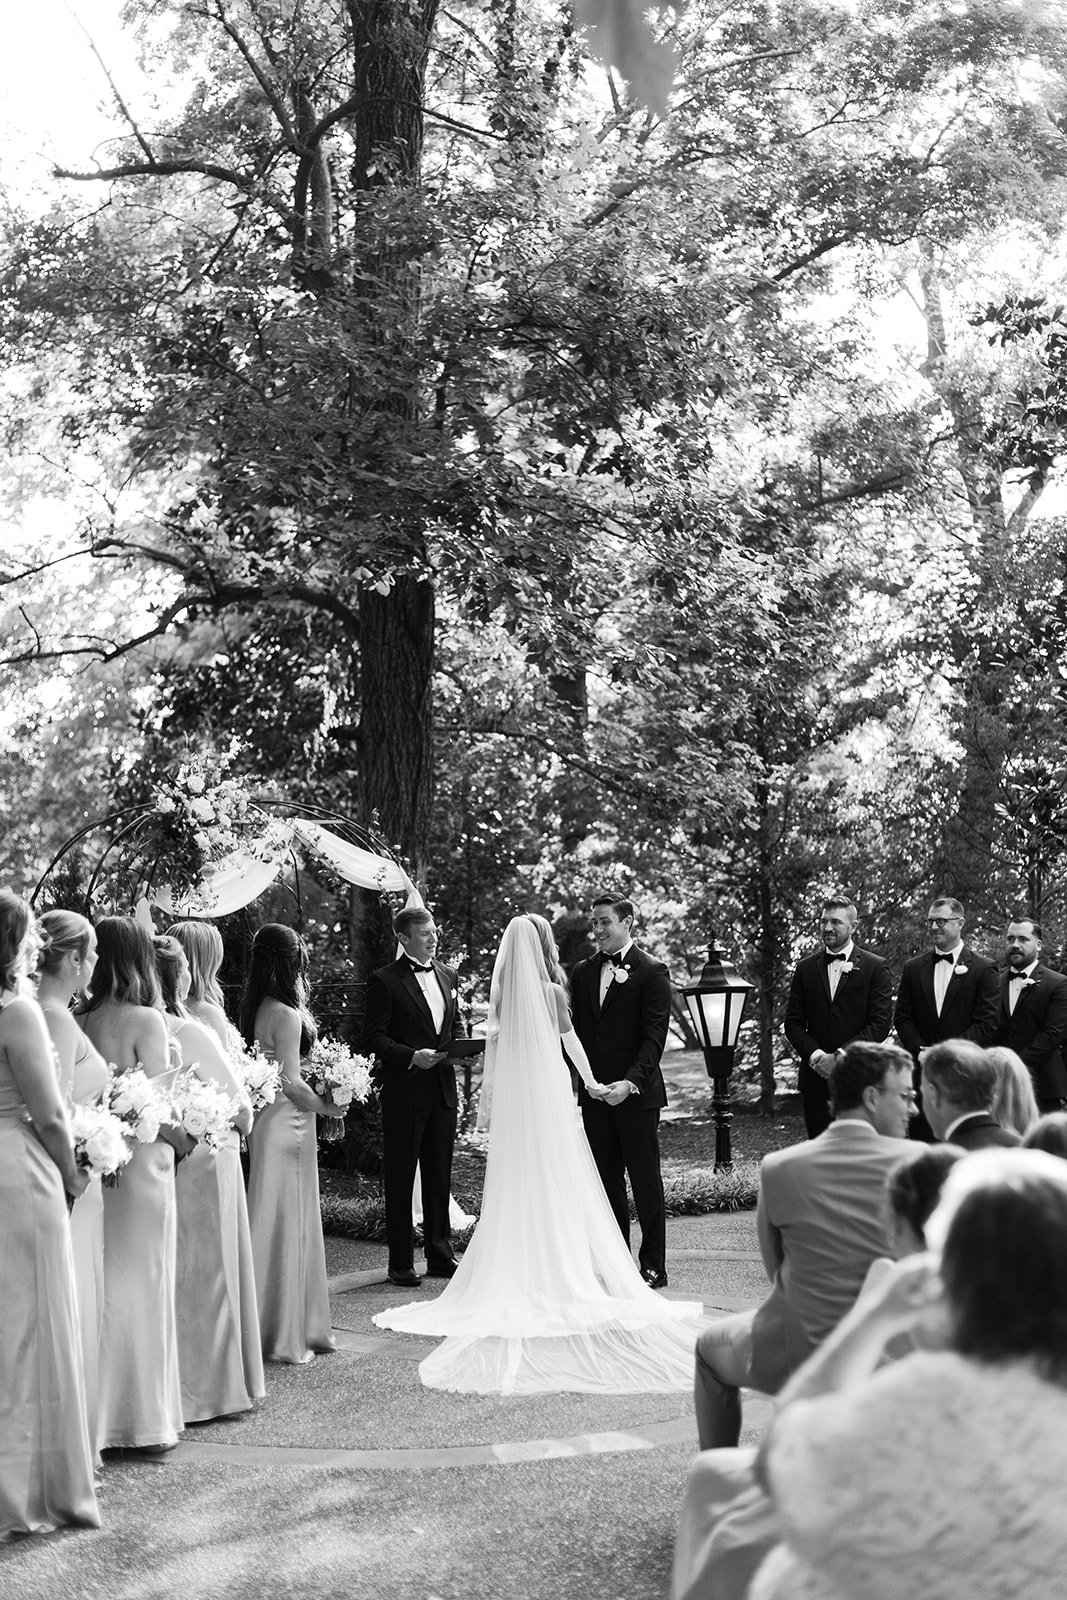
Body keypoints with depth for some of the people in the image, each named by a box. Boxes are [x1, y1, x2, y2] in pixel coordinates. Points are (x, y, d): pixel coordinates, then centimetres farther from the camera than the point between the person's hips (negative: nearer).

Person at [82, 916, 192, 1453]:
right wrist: (180, 1134, 4)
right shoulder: (145, 1020, -13)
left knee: (101, 1286, 14)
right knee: (141, 1286, 6)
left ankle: (99, 1412, 22)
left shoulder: (80, 1022, 0)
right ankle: (142, 1416, 14)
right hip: (140, 1166, -5)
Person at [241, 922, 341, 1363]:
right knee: (287, 1223, 0)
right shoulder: (287, 1015, -19)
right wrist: (328, 1107, -5)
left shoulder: (257, 1008, 7)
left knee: (274, 1222, 15)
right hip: (288, 1124, -9)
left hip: (266, 1120, 9)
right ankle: (283, 1336, 9)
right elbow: (292, 1083, -21)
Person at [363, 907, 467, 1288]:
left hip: (443, 1090, 6)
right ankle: (401, 1264, 8)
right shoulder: (384, 981, -7)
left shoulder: (447, 976, 12)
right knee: (400, 1180, 2)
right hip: (404, 1093, -6)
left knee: (439, 1178, 12)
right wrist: (412, 1056, -21)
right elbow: (373, 1038, -10)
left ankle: (441, 1256, 21)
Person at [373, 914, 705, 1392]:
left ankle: (513, 1277, 12)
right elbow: (569, 1039, -2)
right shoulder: (551, 990, -8)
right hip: (547, 1089, -4)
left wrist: (488, 1088, 13)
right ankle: (561, 1275, 4)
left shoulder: (501, 992, 1)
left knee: (515, 1185, 9)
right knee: (558, 1182, 3)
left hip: (509, 1093, 4)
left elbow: (493, 1042, 5)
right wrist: (591, 1082, 10)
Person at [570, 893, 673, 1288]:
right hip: (594, 1093, 5)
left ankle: (653, 1267, 8)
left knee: (645, 1181, 1)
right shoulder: (583, 971, 12)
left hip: (637, 1093, -5)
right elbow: (575, 1030, 13)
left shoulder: (652, 972, -6)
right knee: (606, 1182, 9)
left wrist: (630, 1082, -22)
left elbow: (654, 1036, -12)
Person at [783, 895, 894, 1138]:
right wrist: (815, 1056, -8)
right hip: (816, 1077, 3)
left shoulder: (875, 967, 1)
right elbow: (793, 1023, 9)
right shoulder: (806, 968, 11)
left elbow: (881, 1024, -6)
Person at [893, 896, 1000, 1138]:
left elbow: (986, 1025, -6)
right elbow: (902, 1018, 9)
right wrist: (921, 1051, -8)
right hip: (921, 1073, 3)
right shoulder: (913, 968, 13)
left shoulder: (983, 969, 0)